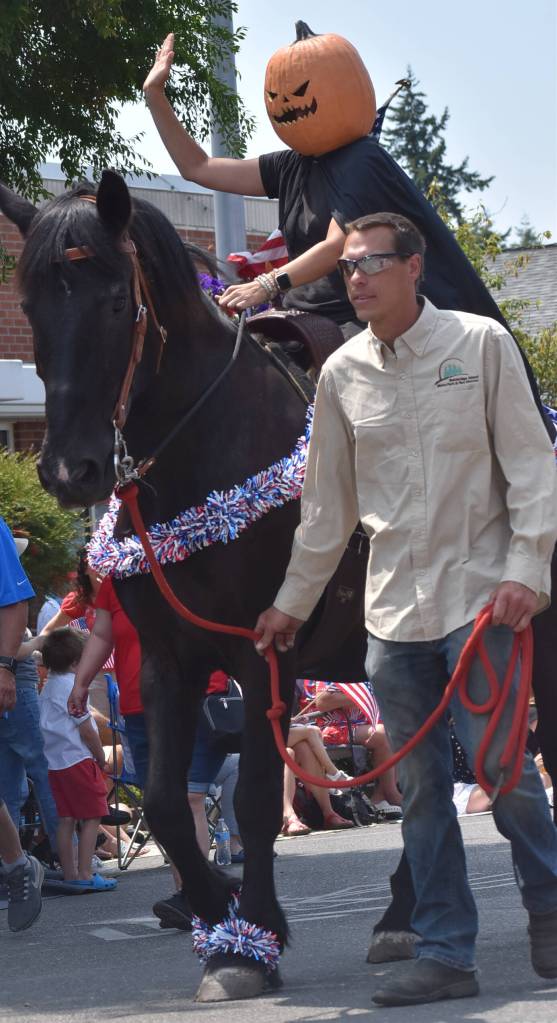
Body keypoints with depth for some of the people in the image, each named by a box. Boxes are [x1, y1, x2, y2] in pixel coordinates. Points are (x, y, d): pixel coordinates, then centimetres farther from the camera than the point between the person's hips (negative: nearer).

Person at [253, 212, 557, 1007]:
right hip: (392, 606, 4)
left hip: (477, 596, -4)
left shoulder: (482, 344, -2)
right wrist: (293, 602, 18)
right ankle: (446, 953, 10)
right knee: (421, 788, 5)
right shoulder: (343, 373, 7)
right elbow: (328, 503, 15)